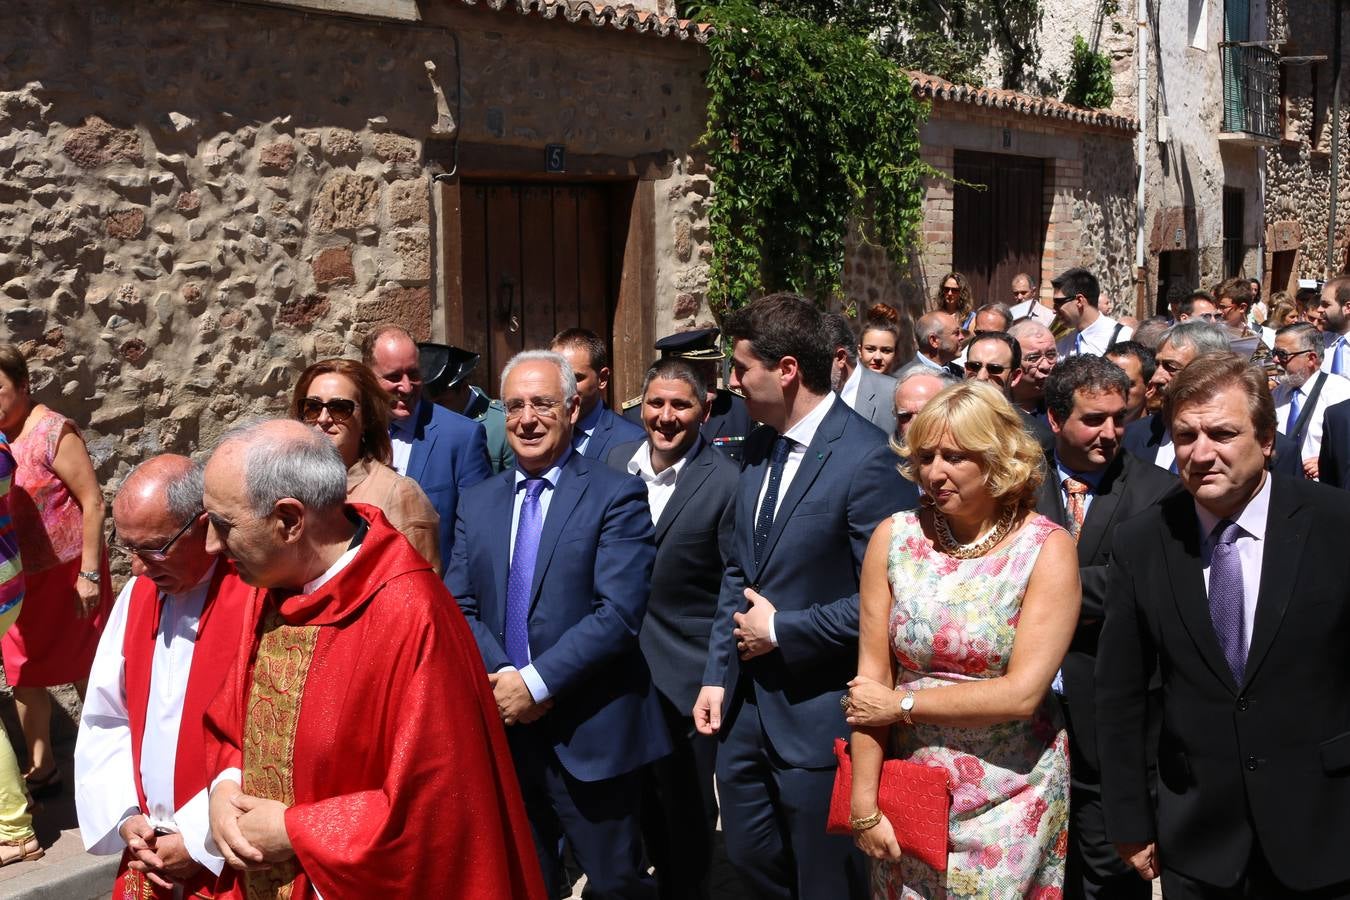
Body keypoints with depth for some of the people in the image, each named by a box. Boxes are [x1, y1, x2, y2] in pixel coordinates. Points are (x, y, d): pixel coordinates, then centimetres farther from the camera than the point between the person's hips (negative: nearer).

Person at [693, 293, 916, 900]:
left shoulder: (867, 461, -19)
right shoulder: (760, 448, 7)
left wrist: (780, 631, -14)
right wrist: (717, 675, 7)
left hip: (816, 714, -8)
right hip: (747, 702, 8)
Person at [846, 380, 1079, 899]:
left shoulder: (1046, 548, -11)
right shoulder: (893, 538, -4)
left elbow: (1022, 693, -17)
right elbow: (872, 680, -5)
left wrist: (902, 704, -13)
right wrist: (864, 805, -8)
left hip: (1011, 793, -2)